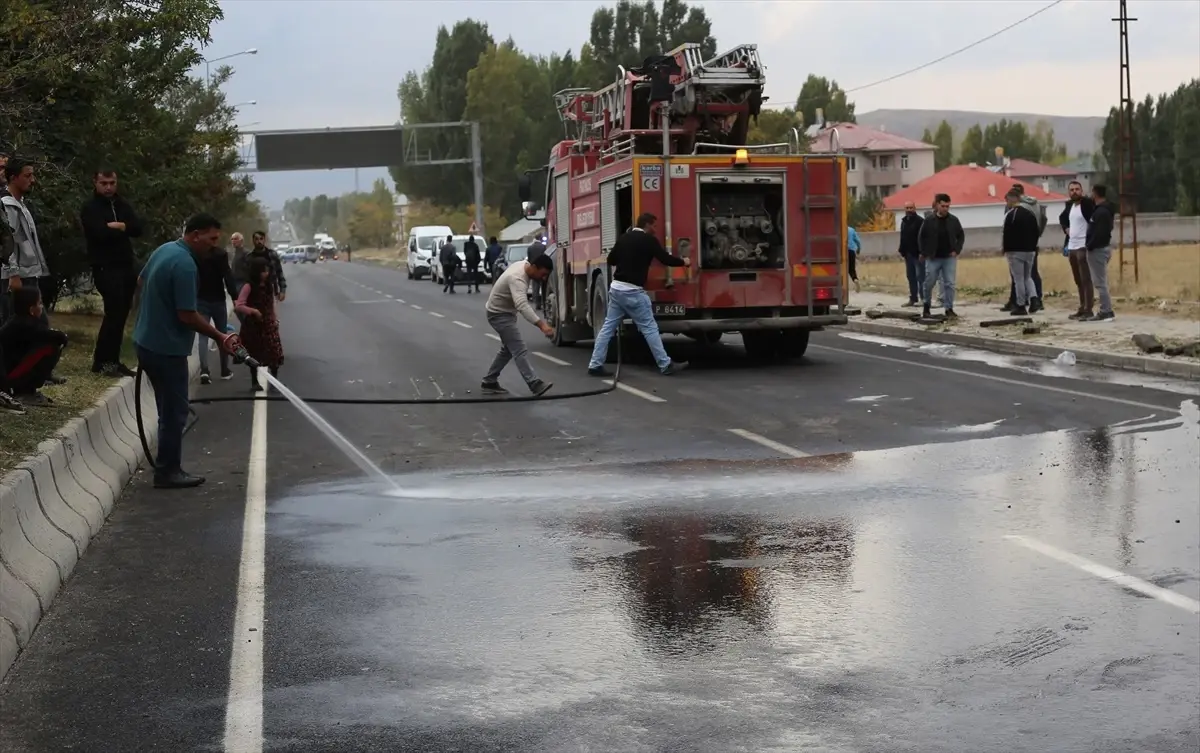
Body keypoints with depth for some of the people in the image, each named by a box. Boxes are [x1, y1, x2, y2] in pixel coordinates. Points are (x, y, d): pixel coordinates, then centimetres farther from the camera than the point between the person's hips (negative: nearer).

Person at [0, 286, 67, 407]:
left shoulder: (15, 322, 11)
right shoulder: (26, 325, -18)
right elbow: (59, 337, -23)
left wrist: (58, 337, -3)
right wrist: (63, 337, 0)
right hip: (10, 375, -10)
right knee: (51, 347, -18)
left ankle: (21, 390, 12)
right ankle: (26, 393, -9)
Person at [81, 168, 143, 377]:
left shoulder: (122, 205, 15)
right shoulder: (90, 208, -4)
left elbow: (138, 228, 0)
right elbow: (100, 232, -20)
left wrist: (115, 226, -13)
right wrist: (123, 229, -6)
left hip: (126, 266, 7)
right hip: (105, 268, -7)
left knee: (121, 313, 7)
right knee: (114, 312, -12)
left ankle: (111, 360, 14)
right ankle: (102, 361, -6)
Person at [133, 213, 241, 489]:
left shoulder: (164, 250, 7)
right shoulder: (185, 264, -23)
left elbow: (141, 282, 22)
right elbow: (187, 315, -24)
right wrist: (220, 337, -13)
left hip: (148, 341, 10)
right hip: (167, 347, -10)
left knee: (169, 409, 17)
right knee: (174, 411, 0)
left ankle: (167, 467, 23)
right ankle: (168, 472, 7)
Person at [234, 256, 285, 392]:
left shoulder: (269, 287, 5)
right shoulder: (248, 287, -13)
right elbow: (239, 305, -17)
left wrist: (275, 320, 12)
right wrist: (253, 311, -26)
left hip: (268, 325, 4)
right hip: (252, 325, -4)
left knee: (275, 353, -5)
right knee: (254, 355, 7)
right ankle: (255, 382, 19)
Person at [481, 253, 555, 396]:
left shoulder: (523, 266, -3)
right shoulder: (517, 278, -34)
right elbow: (523, 306, -50)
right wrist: (542, 324, -60)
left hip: (506, 312, 10)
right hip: (499, 314, -10)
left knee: (508, 350, 18)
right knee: (519, 350, -17)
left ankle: (489, 382, 24)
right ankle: (535, 384, -24)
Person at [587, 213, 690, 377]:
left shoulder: (623, 238, 12)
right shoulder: (649, 240, -6)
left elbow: (611, 260, 18)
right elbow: (666, 259, -7)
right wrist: (683, 262, 11)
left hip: (616, 288, 7)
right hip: (633, 291, -7)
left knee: (608, 327, 9)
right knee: (650, 328, -1)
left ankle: (595, 365, 7)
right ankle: (666, 365, 3)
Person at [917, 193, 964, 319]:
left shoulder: (954, 220, 2)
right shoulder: (929, 221, -3)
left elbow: (961, 236, 10)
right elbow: (921, 238, 3)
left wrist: (957, 250, -2)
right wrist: (925, 253, -3)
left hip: (949, 258, 1)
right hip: (933, 258, -1)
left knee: (949, 284, -3)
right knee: (929, 284, 6)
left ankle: (949, 309, 2)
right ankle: (926, 307, 24)